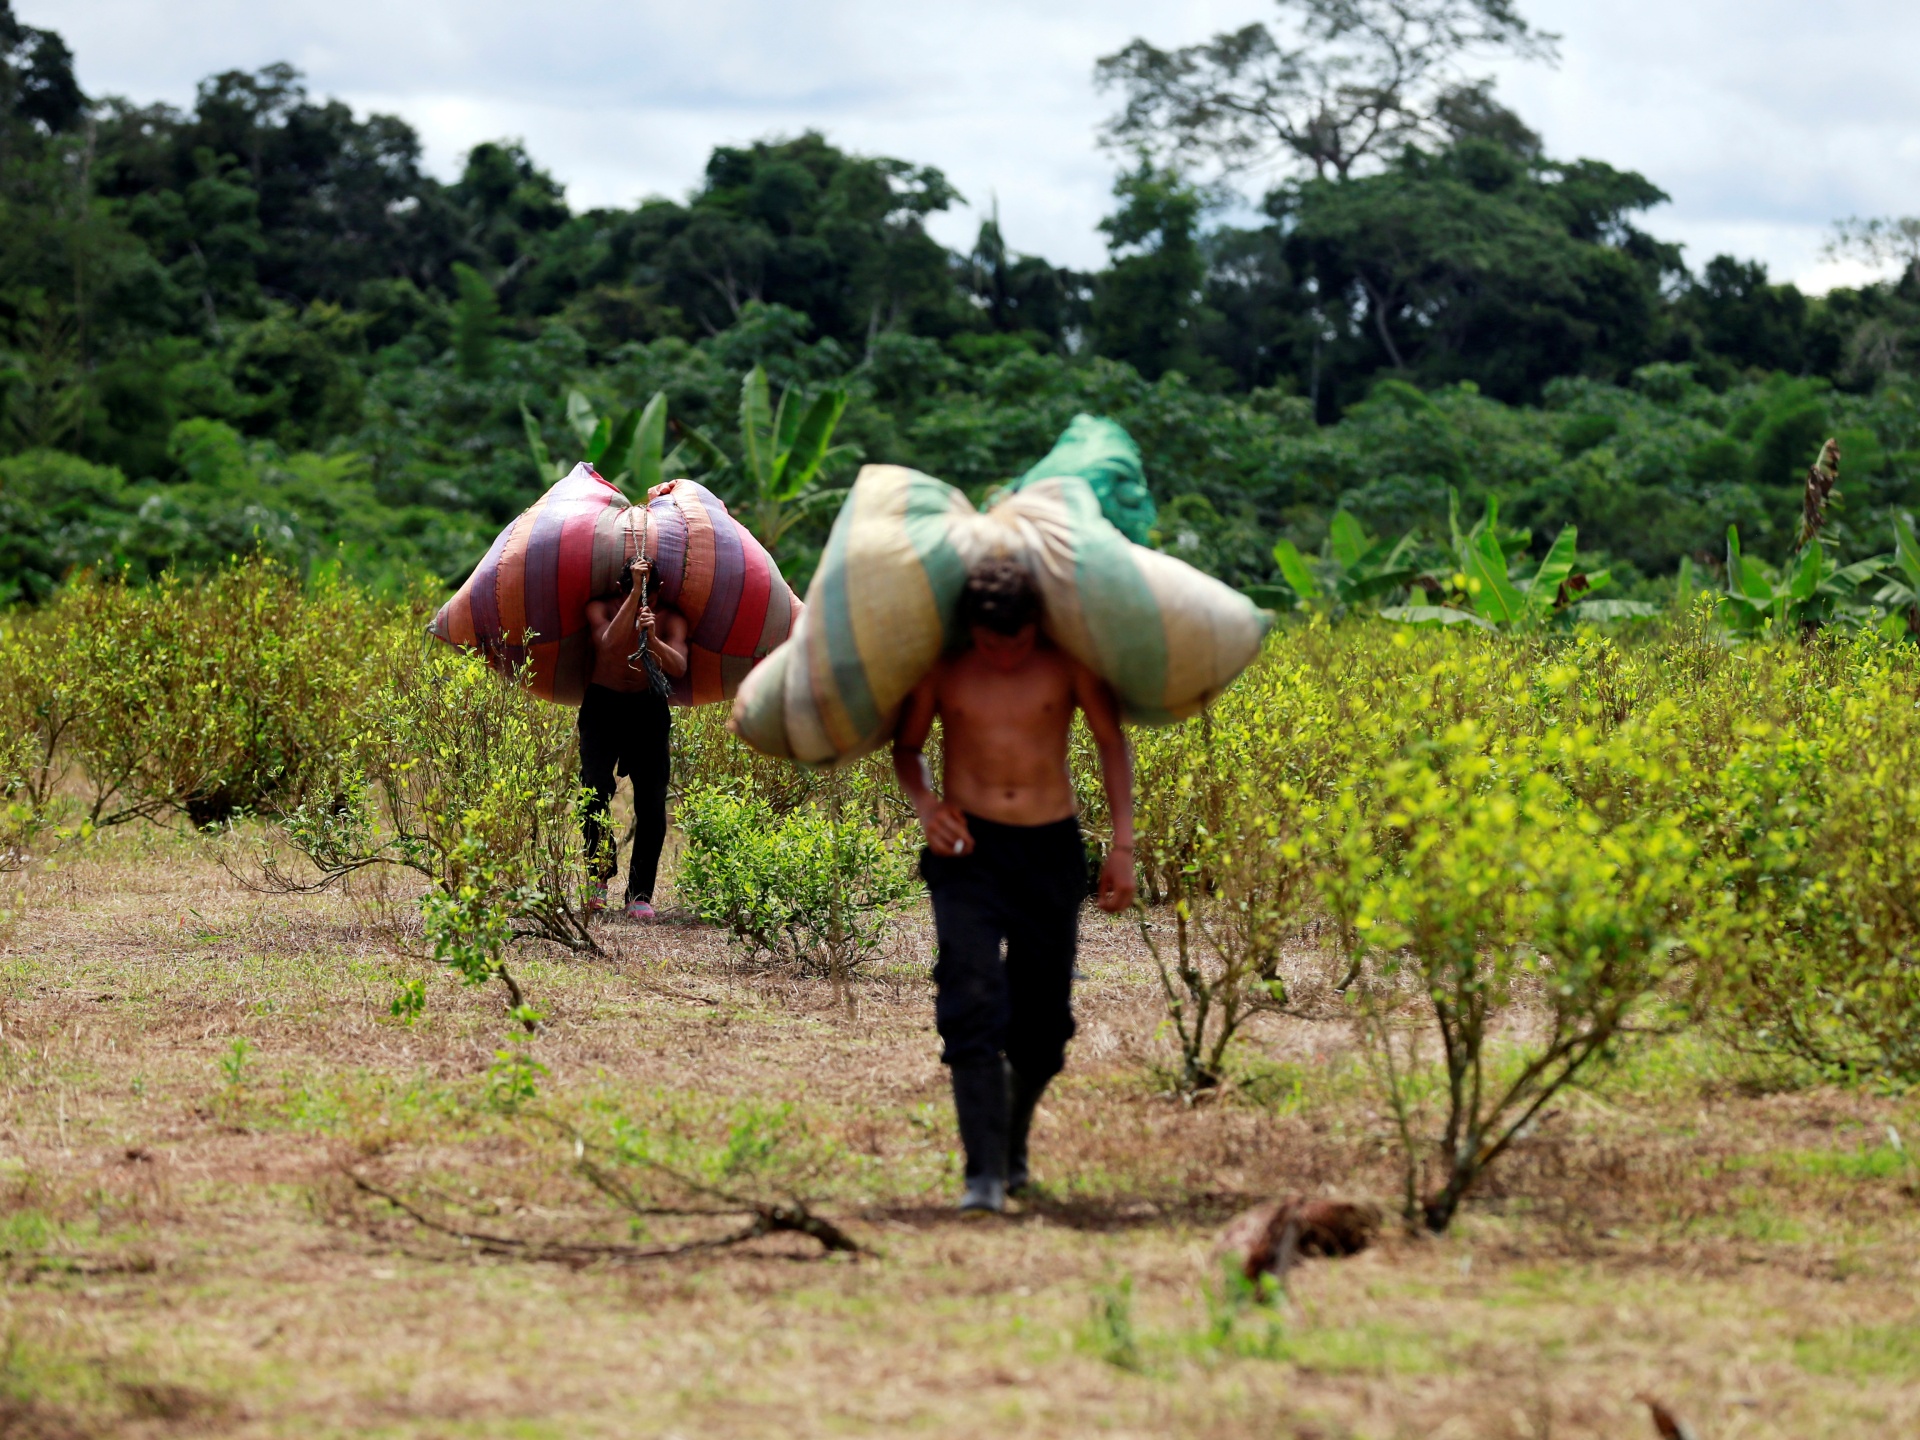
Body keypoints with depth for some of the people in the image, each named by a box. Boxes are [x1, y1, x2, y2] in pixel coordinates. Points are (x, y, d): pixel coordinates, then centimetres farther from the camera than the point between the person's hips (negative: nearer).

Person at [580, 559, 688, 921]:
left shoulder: (671, 620, -5)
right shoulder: (601, 609, -8)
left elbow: (678, 668, -22)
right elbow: (610, 643, -29)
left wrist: (653, 640, -40)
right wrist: (634, 594, -35)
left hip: (648, 711, 1)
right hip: (602, 708, -1)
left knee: (652, 804, -6)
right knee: (595, 789, -22)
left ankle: (640, 894, 1)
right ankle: (599, 875, -8)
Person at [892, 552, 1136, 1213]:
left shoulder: (1068, 662, -3)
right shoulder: (941, 667, -2)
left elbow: (1112, 743, 3)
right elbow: (907, 747, 12)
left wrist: (1123, 846, -4)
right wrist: (924, 802, -10)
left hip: (1051, 847, 1)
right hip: (968, 845, -1)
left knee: (1043, 1019, 6)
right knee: (972, 1005, -17)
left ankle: (1014, 1145, 32)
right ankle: (984, 1172, -19)